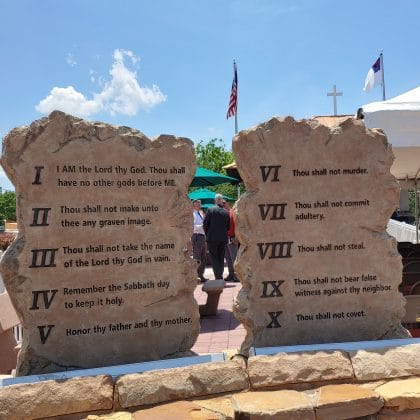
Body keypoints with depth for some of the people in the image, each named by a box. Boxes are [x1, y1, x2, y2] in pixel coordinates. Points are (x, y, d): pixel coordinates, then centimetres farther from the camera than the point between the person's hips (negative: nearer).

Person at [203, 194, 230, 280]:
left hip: (212, 238, -4)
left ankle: (218, 277, -8)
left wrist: (207, 234, 10)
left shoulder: (211, 210, -7)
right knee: (221, 258, 13)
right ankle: (220, 276, 16)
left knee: (214, 258, -1)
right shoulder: (226, 212, 3)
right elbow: (228, 227, 8)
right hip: (223, 238, 4)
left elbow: (205, 224, -4)